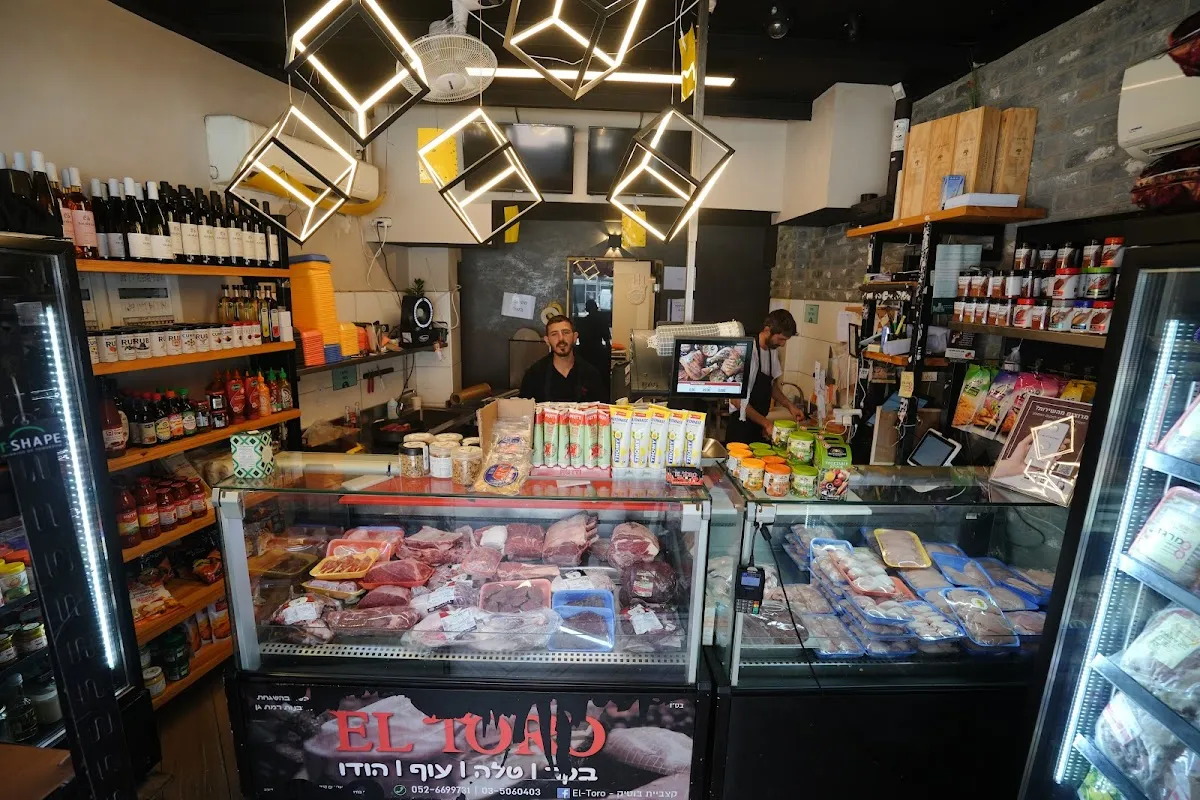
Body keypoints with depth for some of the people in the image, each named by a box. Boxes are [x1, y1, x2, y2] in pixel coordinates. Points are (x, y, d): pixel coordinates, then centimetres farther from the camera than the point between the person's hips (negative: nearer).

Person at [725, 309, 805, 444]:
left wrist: (790, 406, 2)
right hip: (741, 429, -8)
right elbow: (737, 400, -20)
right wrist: (766, 424, -17)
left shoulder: (773, 350, 4)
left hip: (758, 428, 8)